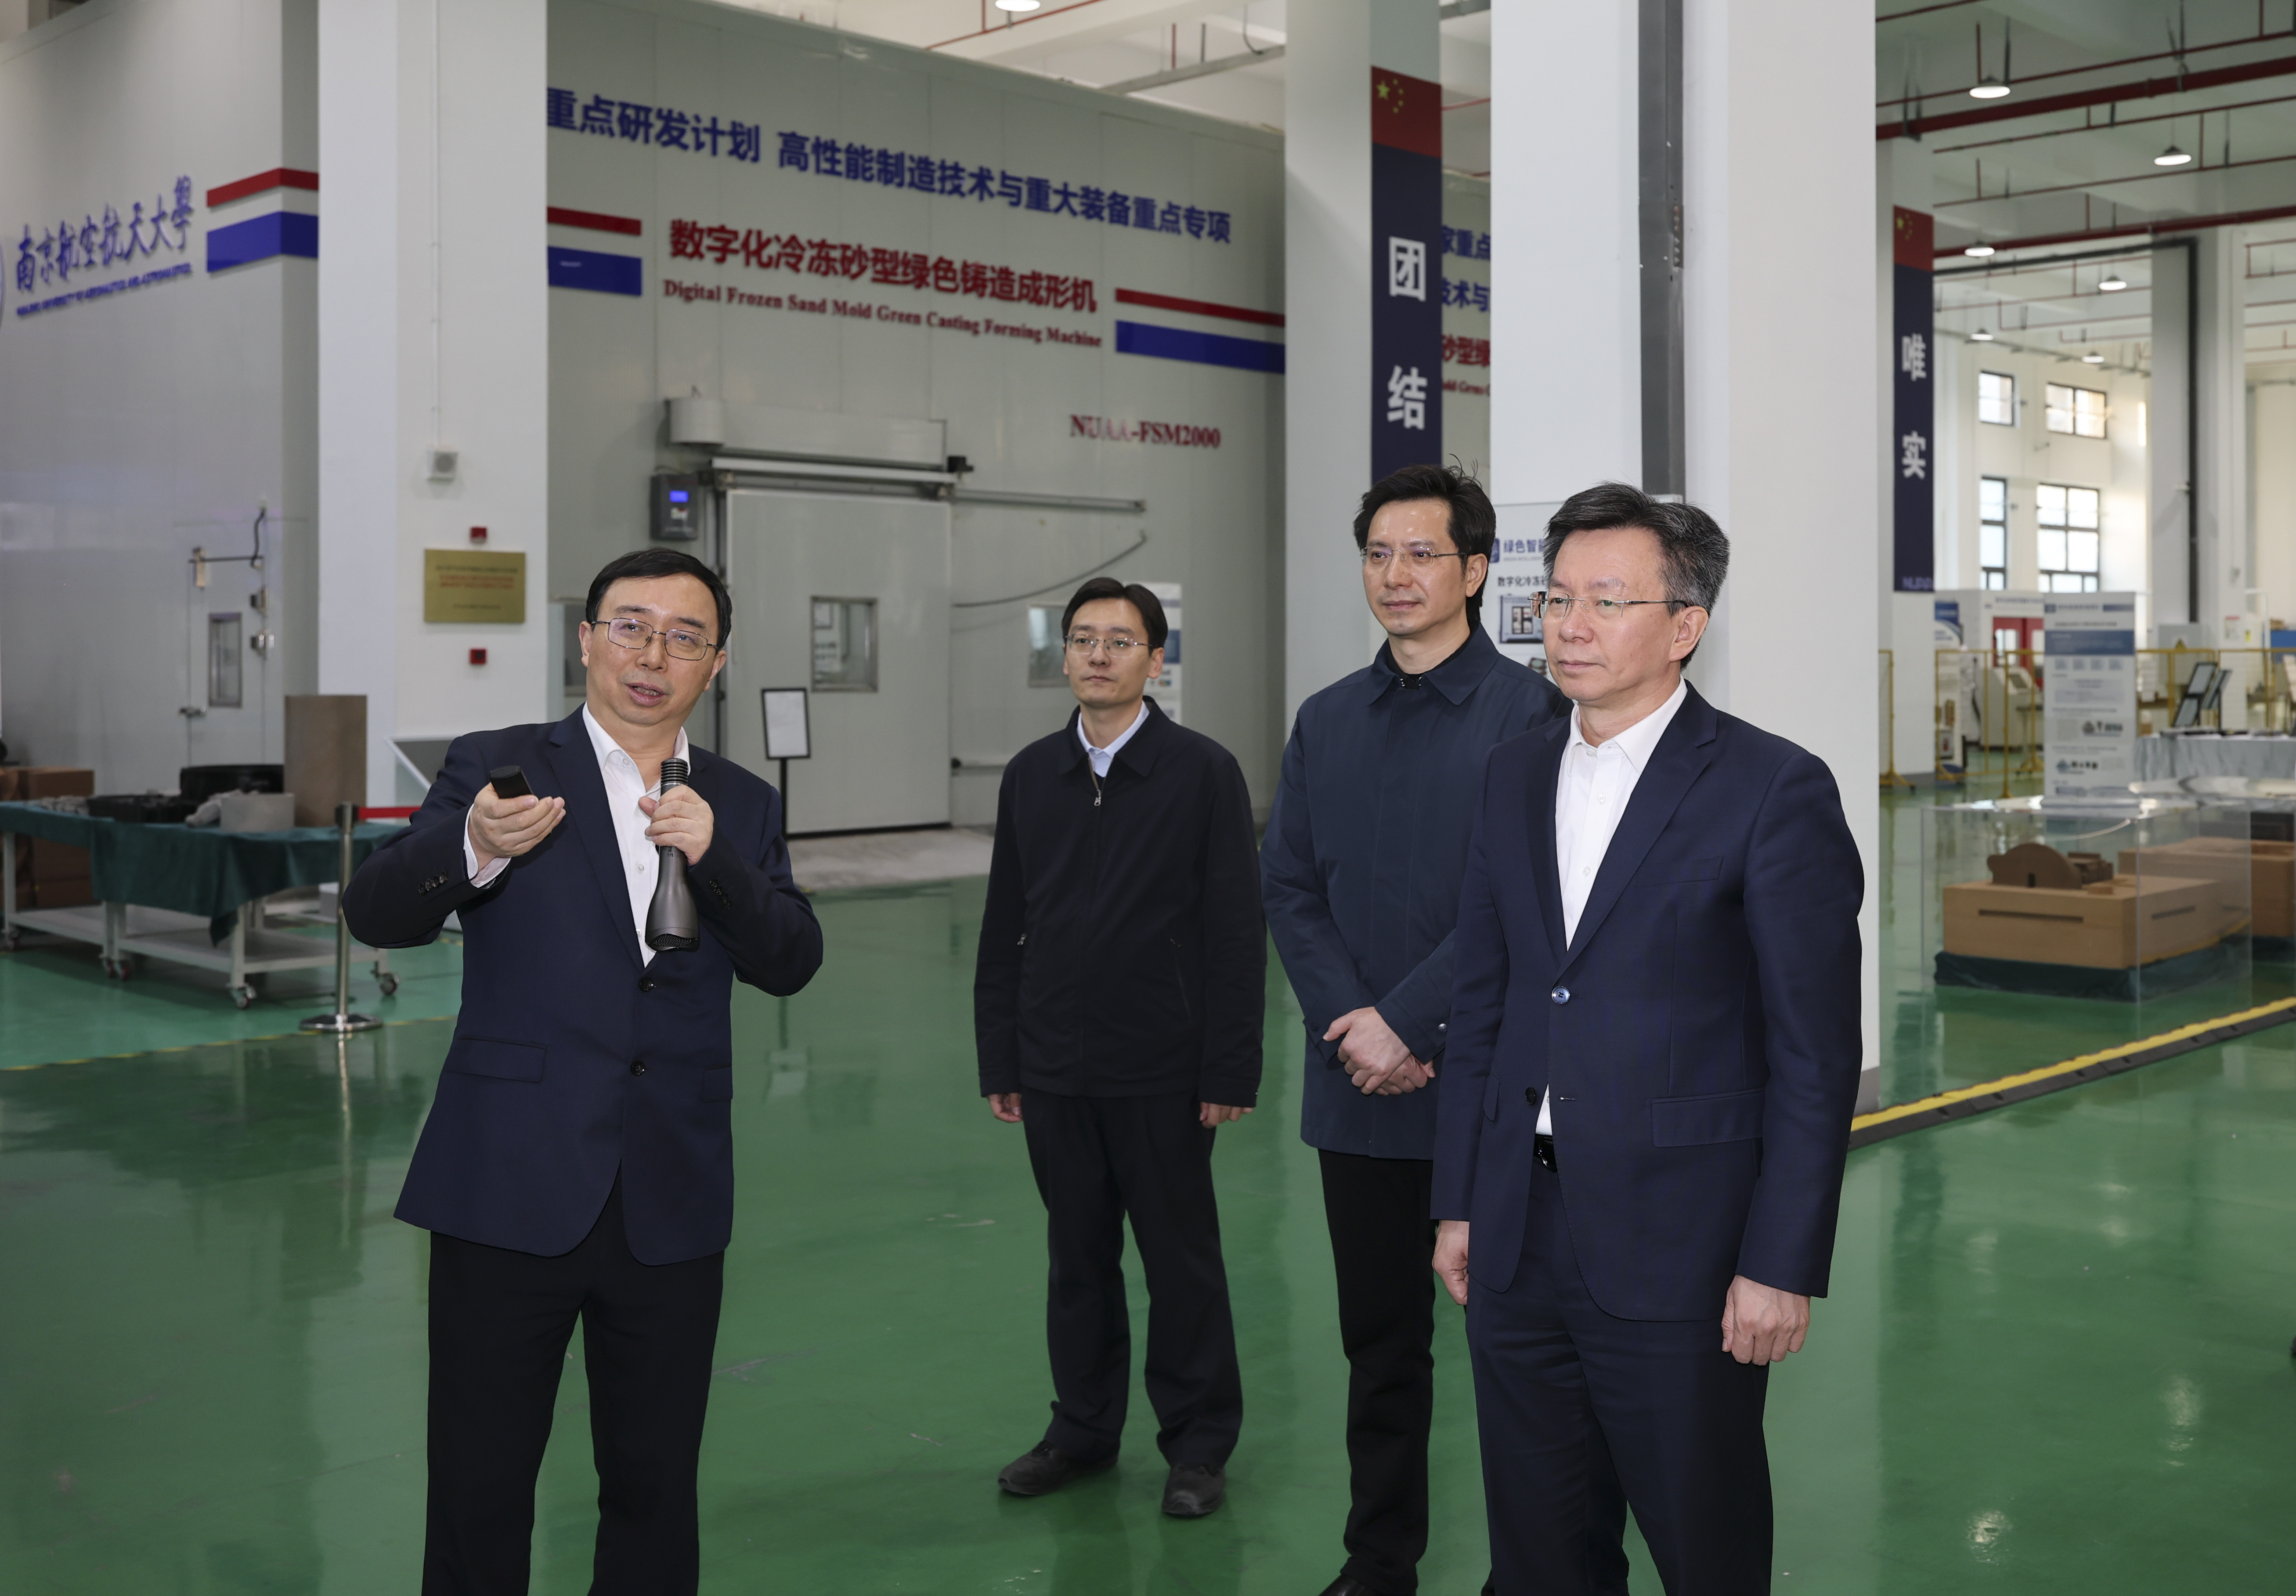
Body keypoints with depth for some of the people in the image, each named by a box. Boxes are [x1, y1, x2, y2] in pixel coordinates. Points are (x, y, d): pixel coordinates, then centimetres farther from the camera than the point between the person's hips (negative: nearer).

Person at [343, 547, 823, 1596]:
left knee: (656, 1491, 14)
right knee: (478, 1492, 6)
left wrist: (712, 857, -19)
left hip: (669, 1208, 3)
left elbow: (790, 962, -2)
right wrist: (474, 850, -32)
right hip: (512, 1193, -3)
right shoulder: (497, 767, 0)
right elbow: (374, 914, -11)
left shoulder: (741, 807, 9)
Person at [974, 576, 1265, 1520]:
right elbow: (1004, 927, 10)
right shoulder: (1030, 775, 7)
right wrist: (999, 1059, 7)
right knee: (1077, 1257, 14)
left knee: (1182, 1259, 7)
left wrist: (1230, 1069, -10)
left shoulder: (1203, 771, -5)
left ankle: (1198, 1443, 21)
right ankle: (1083, 1427, 29)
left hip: (1162, 1073, -4)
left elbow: (1236, 932, -7)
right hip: (1056, 1069, 4)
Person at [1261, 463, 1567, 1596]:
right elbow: (1287, 886, 7)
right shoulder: (1327, 721, 11)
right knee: (1379, 1340, 15)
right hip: (1357, 1086, 5)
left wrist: (1408, 1020, -15)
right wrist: (1349, 1023, -7)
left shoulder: (1526, 713, -7)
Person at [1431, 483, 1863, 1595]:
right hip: (1519, 1241, 6)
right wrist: (1460, 1203, 11)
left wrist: (1782, 1264, -12)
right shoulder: (1516, 775, 9)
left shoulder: (1776, 791, -9)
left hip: (1677, 1252, -5)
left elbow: (1816, 1054, -10)